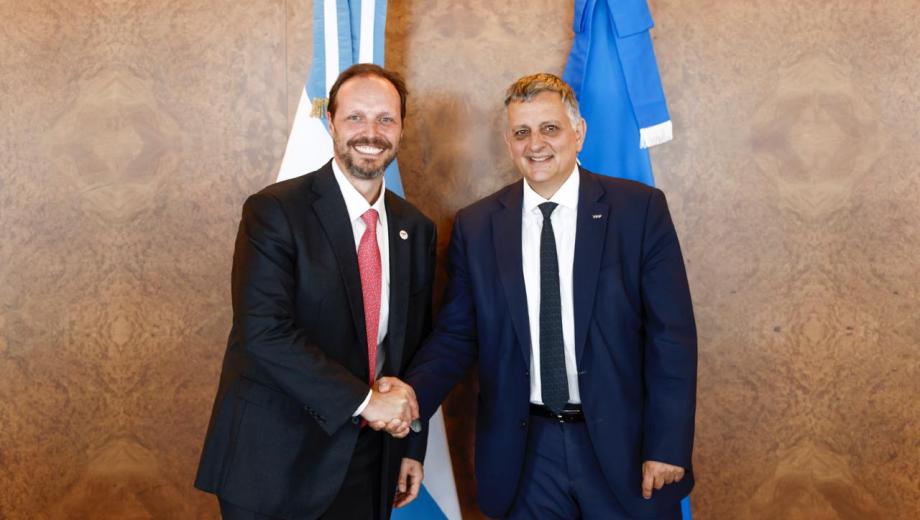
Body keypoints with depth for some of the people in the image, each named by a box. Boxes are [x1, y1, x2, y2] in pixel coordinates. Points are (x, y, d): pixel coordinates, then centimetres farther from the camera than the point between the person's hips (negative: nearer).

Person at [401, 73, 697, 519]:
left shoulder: (640, 209, -5)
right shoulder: (475, 226, 1)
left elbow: (671, 335, -6)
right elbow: (456, 334, 3)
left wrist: (668, 447, -9)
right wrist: (413, 394, -15)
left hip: (622, 445, -1)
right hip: (524, 452, 2)